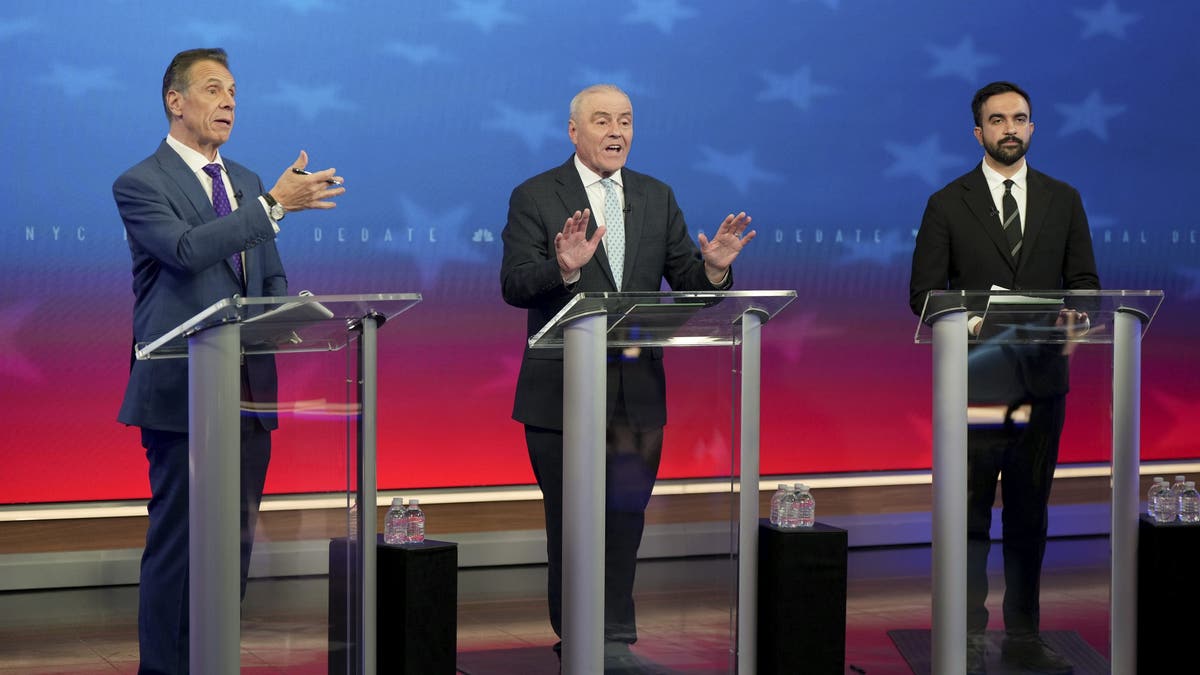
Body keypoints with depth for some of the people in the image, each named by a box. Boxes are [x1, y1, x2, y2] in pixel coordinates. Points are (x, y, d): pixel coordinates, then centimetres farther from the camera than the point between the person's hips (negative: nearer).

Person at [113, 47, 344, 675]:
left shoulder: (245, 182, 17)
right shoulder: (139, 184, -5)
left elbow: (273, 276, 21)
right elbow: (187, 250, -22)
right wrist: (273, 205, -25)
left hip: (248, 387, 7)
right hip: (183, 389, -6)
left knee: (235, 544, 9)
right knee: (176, 544, -4)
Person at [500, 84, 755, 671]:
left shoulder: (657, 198, 10)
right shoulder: (536, 197, -4)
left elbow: (688, 285, 6)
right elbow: (514, 286, -14)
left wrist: (714, 267, -16)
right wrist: (564, 269, -33)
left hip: (638, 395, 4)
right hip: (563, 395, -4)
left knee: (625, 523, 8)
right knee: (571, 527, 6)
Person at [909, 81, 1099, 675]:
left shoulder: (1063, 201, 10)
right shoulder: (948, 204, 2)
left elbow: (1085, 281, 10)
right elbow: (924, 293, -1)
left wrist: (1074, 313, -13)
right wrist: (966, 319, -19)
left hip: (1042, 377, 3)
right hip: (975, 376, -3)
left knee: (1029, 513, 9)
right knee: (970, 514, -1)